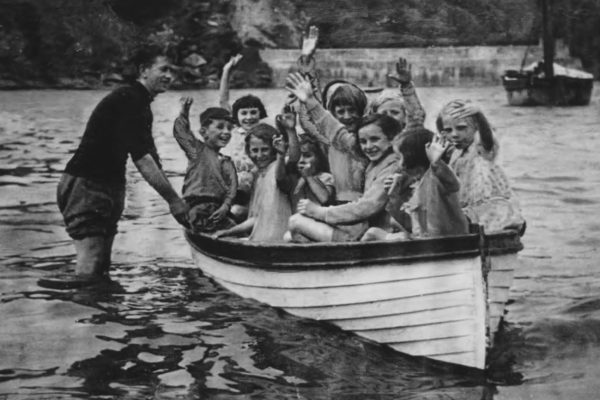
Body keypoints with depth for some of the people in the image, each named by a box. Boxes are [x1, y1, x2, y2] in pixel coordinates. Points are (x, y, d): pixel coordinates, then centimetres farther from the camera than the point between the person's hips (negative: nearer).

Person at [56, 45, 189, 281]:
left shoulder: (140, 104, 17)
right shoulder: (128, 100, -15)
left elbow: (149, 160, 15)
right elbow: (142, 158, -23)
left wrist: (175, 200, 8)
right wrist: (173, 200, -22)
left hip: (108, 188, 11)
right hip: (86, 187, -11)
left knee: (101, 269, 10)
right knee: (89, 270, -17)